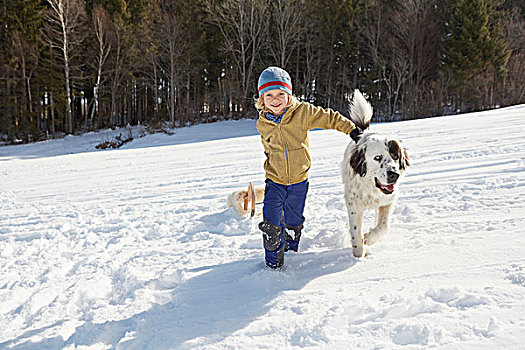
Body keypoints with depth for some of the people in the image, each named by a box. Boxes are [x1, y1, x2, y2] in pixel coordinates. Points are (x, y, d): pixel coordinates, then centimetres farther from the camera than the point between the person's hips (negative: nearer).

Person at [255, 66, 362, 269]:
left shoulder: (302, 112, -13)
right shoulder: (262, 124, -4)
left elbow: (329, 118, -3)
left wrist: (352, 130, -4)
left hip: (298, 181, 0)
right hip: (275, 182, 1)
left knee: (294, 223, 17)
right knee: (271, 226, -8)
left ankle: (291, 248, 47)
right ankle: (273, 259, 15)